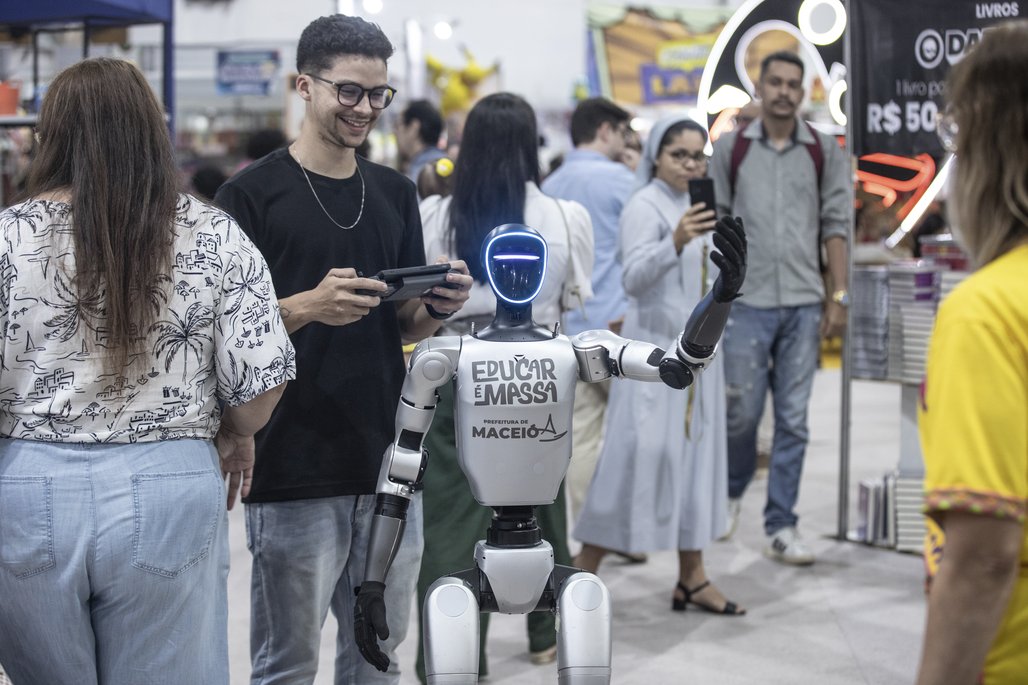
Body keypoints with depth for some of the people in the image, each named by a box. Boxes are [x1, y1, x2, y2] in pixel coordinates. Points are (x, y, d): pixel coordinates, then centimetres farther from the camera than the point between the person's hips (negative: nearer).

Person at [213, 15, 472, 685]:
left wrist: (437, 307, -5)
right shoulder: (253, 194, -5)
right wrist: (308, 307, -23)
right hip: (295, 468, -5)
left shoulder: (396, 193, 13)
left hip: (387, 460, 5)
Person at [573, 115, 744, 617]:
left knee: (695, 455, 9)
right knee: (642, 455, -9)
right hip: (655, 348, -8)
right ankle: (584, 571, -1)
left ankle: (692, 578, 15)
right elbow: (634, 277, -27)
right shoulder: (645, 207, -11)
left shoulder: (695, 206, 14)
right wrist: (675, 242, -42)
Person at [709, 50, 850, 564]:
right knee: (741, 411, 0)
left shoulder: (824, 152, 6)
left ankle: (781, 528, 10)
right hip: (746, 299, -1)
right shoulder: (731, 148, 4)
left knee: (793, 419, 3)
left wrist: (838, 295, 1)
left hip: (804, 303, 1)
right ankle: (731, 492, 29)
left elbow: (836, 226, 6)